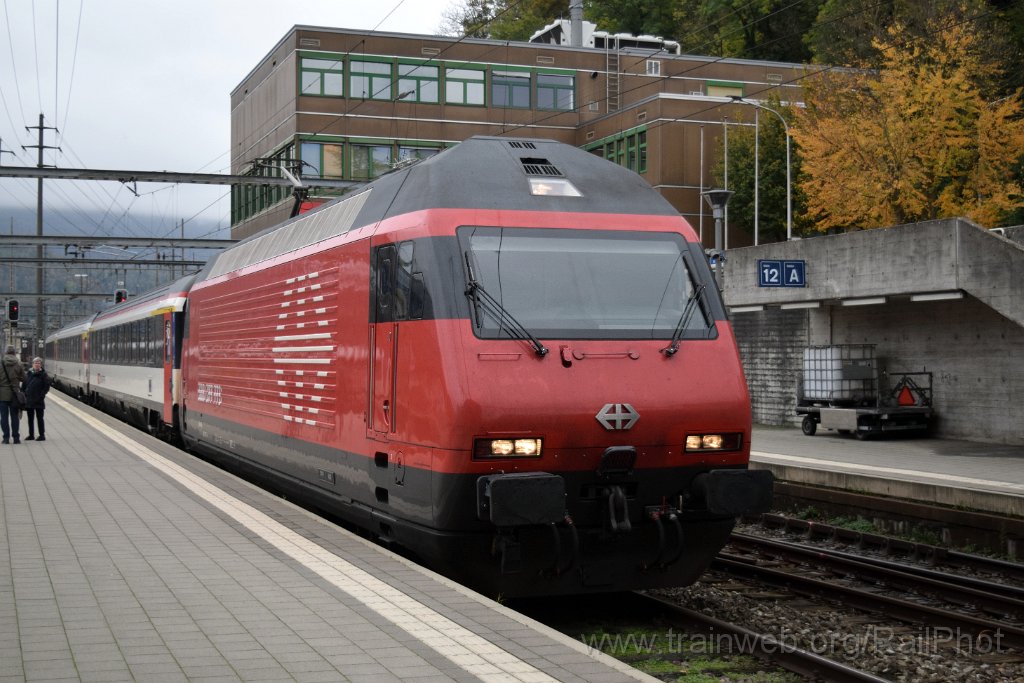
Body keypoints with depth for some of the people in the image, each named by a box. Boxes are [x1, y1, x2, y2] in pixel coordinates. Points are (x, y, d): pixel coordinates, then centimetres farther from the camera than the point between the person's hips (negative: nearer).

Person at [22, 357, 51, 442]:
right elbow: (23, 386, 10)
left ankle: (42, 435, 5)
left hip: (39, 401, -4)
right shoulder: (28, 374, 6)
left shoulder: (43, 374, -4)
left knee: (39, 418, 0)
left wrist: (41, 395, -13)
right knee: (30, 418, 11)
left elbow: (47, 387, -5)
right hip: (29, 401, 4)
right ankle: (31, 435, 18)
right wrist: (24, 395, 1)